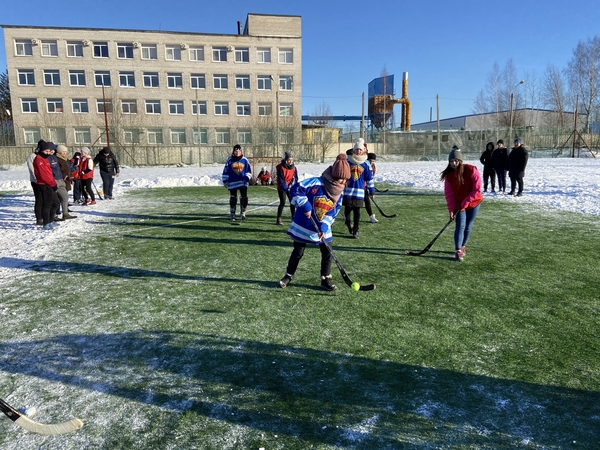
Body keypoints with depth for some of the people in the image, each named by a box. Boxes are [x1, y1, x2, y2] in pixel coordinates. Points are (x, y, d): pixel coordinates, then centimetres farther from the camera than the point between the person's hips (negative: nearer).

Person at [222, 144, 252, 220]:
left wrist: (247, 178, -5)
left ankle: (243, 213, 16)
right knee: (233, 199, 4)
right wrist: (225, 181, -2)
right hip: (232, 183, -1)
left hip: (243, 182, 1)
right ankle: (232, 214, 17)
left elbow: (249, 170, 9)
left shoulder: (245, 160, 3)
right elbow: (225, 171, 1)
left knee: (244, 198, 1)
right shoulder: (230, 160, -1)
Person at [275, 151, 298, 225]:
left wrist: (291, 186, -13)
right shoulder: (280, 167, -17)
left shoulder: (294, 167, -2)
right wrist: (286, 188, -23)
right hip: (282, 188, -5)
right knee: (282, 203, -9)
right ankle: (278, 219, 0)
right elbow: (280, 179, -18)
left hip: (290, 187, 5)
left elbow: (295, 178, 1)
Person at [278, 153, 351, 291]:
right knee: (298, 252, 7)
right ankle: (288, 275, 27)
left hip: (323, 228, 5)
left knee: (327, 253, 3)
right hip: (303, 225, -5)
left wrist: (324, 227, -19)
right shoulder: (316, 183, -23)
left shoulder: (340, 193, -4)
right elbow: (296, 189, -25)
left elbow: (332, 213, -6)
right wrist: (305, 206, -28)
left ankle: (326, 279, 19)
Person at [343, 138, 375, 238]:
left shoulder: (366, 164, 2)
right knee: (347, 210, 6)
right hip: (348, 191, 0)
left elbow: (369, 178, 7)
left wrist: (371, 191, 7)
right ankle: (349, 224, 36)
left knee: (357, 212, 0)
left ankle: (355, 231, 10)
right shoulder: (347, 162, 1)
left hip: (359, 192, 0)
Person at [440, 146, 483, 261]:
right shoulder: (449, 175, -10)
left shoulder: (471, 170, -18)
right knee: (460, 226, -10)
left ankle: (462, 246, 27)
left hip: (473, 203, 0)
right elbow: (449, 194, -8)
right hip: (458, 205, 1)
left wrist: (466, 202, -21)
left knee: (468, 227, 8)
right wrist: (451, 209, -15)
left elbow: (477, 189, -18)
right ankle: (458, 251, -12)